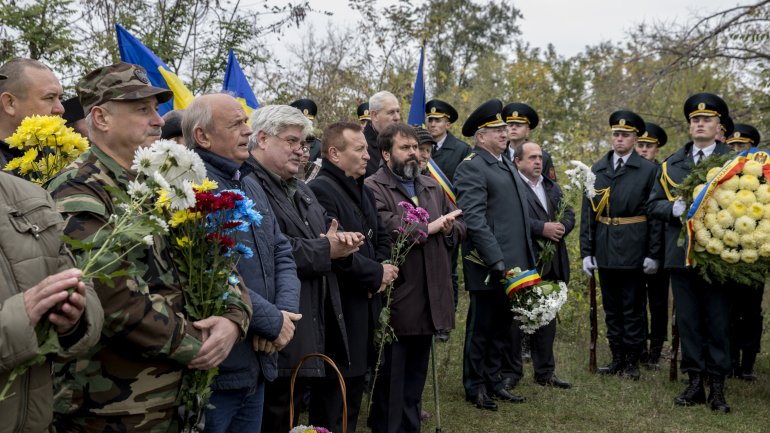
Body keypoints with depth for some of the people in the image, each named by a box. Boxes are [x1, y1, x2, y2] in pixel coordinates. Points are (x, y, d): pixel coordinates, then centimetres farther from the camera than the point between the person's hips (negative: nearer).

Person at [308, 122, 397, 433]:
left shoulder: (364, 191, 15)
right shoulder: (320, 190, -17)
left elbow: (381, 237, 20)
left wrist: (381, 269, -1)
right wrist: (376, 274, -13)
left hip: (365, 304, 9)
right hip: (339, 308, -9)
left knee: (355, 383, 19)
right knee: (334, 393, 0)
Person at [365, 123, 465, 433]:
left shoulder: (433, 187, 17)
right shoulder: (373, 187, -9)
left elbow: (459, 226, 15)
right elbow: (387, 227, -26)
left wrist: (449, 228, -9)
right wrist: (429, 226, -14)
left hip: (430, 297, 7)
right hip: (395, 299, -7)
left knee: (416, 374, 18)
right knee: (391, 376, 4)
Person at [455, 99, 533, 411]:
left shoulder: (507, 164, 17)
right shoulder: (471, 167, -11)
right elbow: (474, 219, -20)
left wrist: (527, 259, 18)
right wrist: (495, 260, -24)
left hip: (513, 263, 8)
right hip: (487, 265, -8)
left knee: (502, 326, 16)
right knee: (481, 326, 4)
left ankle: (493, 381, 28)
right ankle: (475, 387, 18)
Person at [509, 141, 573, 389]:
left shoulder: (552, 187, 19)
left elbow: (569, 214, 12)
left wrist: (561, 227, -9)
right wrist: (542, 228, -22)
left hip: (551, 264, 8)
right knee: (517, 318, 2)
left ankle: (545, 373, 24)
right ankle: (512, 372, 14)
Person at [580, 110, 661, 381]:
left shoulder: (648, 170, -1)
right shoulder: (596, 170, 8)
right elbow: (588, 213, 7)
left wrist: (653, 254, -8)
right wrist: (586, 251, 2)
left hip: (633, 251, -3)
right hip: (605, 251, 4)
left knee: (632, 308, 4)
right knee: (611, 308, 12)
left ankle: (632, 362, 15)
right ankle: (617, 358, 23)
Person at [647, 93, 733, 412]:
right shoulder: (671, 164, 13)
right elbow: (653, 205, 10)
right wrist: (675, 208, -10)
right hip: (682, 254, 3)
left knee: (718, 321, 3)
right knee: (688, 320, 7)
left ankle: (717, 386, 12)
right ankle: (695, 383, 16)